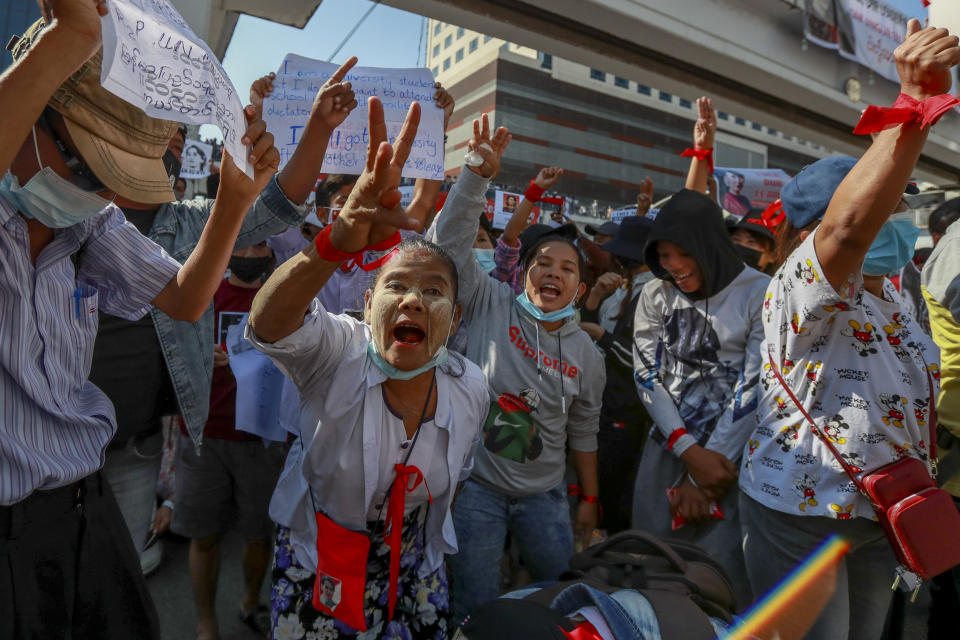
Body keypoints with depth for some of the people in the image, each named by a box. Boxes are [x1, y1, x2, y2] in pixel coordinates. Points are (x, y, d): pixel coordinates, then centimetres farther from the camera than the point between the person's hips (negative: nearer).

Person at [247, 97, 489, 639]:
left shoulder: (470, 387, -14)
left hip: (412, 565, 3)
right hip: (315, 561, -2)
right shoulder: (338, 352, -24)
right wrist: (340, 242, -65)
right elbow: (270, 321, -47)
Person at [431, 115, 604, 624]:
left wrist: (589, 499, 12)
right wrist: (480, 173, -30)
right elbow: (452, 239, -19)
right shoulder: (492, 306, -9)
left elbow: (583, 432, 8)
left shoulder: (584, 353, -1)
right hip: (477, 484, -3)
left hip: (543, 494, 3)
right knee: (475, 611, 7)